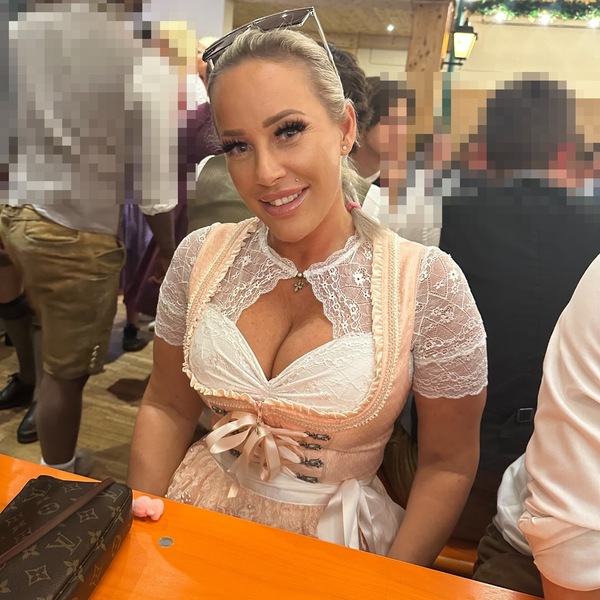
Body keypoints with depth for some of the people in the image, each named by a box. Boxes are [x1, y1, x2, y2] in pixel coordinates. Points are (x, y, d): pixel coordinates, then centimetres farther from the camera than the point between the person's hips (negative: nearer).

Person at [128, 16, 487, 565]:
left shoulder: (428, 283, -17)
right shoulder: (201, 256, -6)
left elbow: (448, 465, -8)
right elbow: (166, 408, 3)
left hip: (338, 543, 0)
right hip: (198, 523, 1)